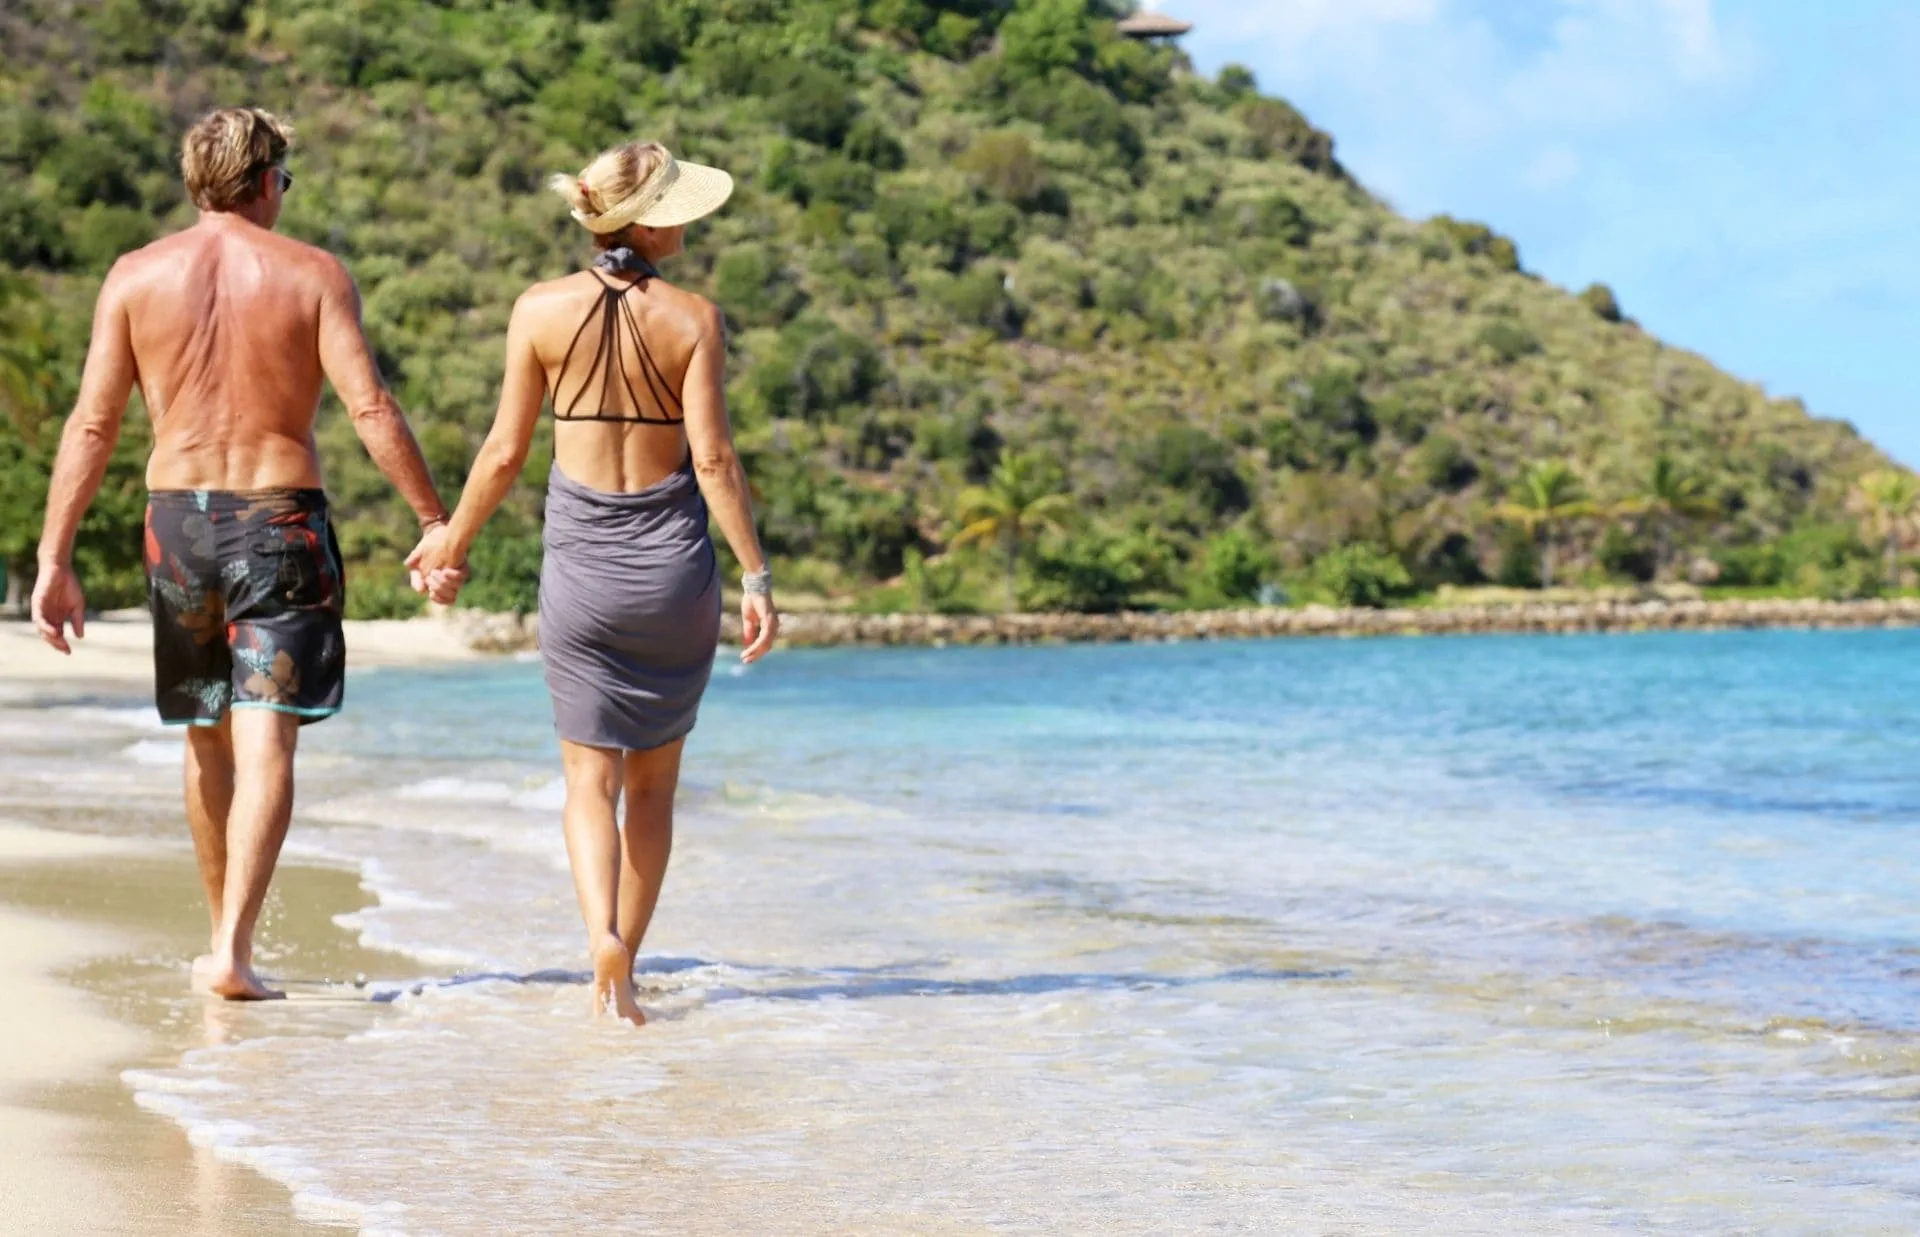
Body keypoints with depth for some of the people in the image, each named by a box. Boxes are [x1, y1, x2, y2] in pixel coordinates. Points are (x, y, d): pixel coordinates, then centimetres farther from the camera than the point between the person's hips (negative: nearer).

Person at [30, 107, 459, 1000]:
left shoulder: (136, 276, 3)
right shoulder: (313, 275, -2)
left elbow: (92, 425, -1)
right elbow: (371, 410, -9)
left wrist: (54, 560, 0)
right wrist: (435, 521, -3)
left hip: (178, 518, 3)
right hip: (281, 516, -3)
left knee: (209, 741, 17)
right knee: (267, 742, -6)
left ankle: (223, 936, 28)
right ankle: (233, 950, -18)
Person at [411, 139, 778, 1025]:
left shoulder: (541, 311, -5)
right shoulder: (693, 319, -8)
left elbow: (506, 452, -3)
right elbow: (713, 458, -12)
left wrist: (452, 542, 11)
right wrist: (756, 575, -6)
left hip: (581, 561, 0)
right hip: (673, 560, 0)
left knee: (590, 778, 5)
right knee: (653, 782, 15)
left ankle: (603, 934, -20)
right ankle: (621, 969, 17)